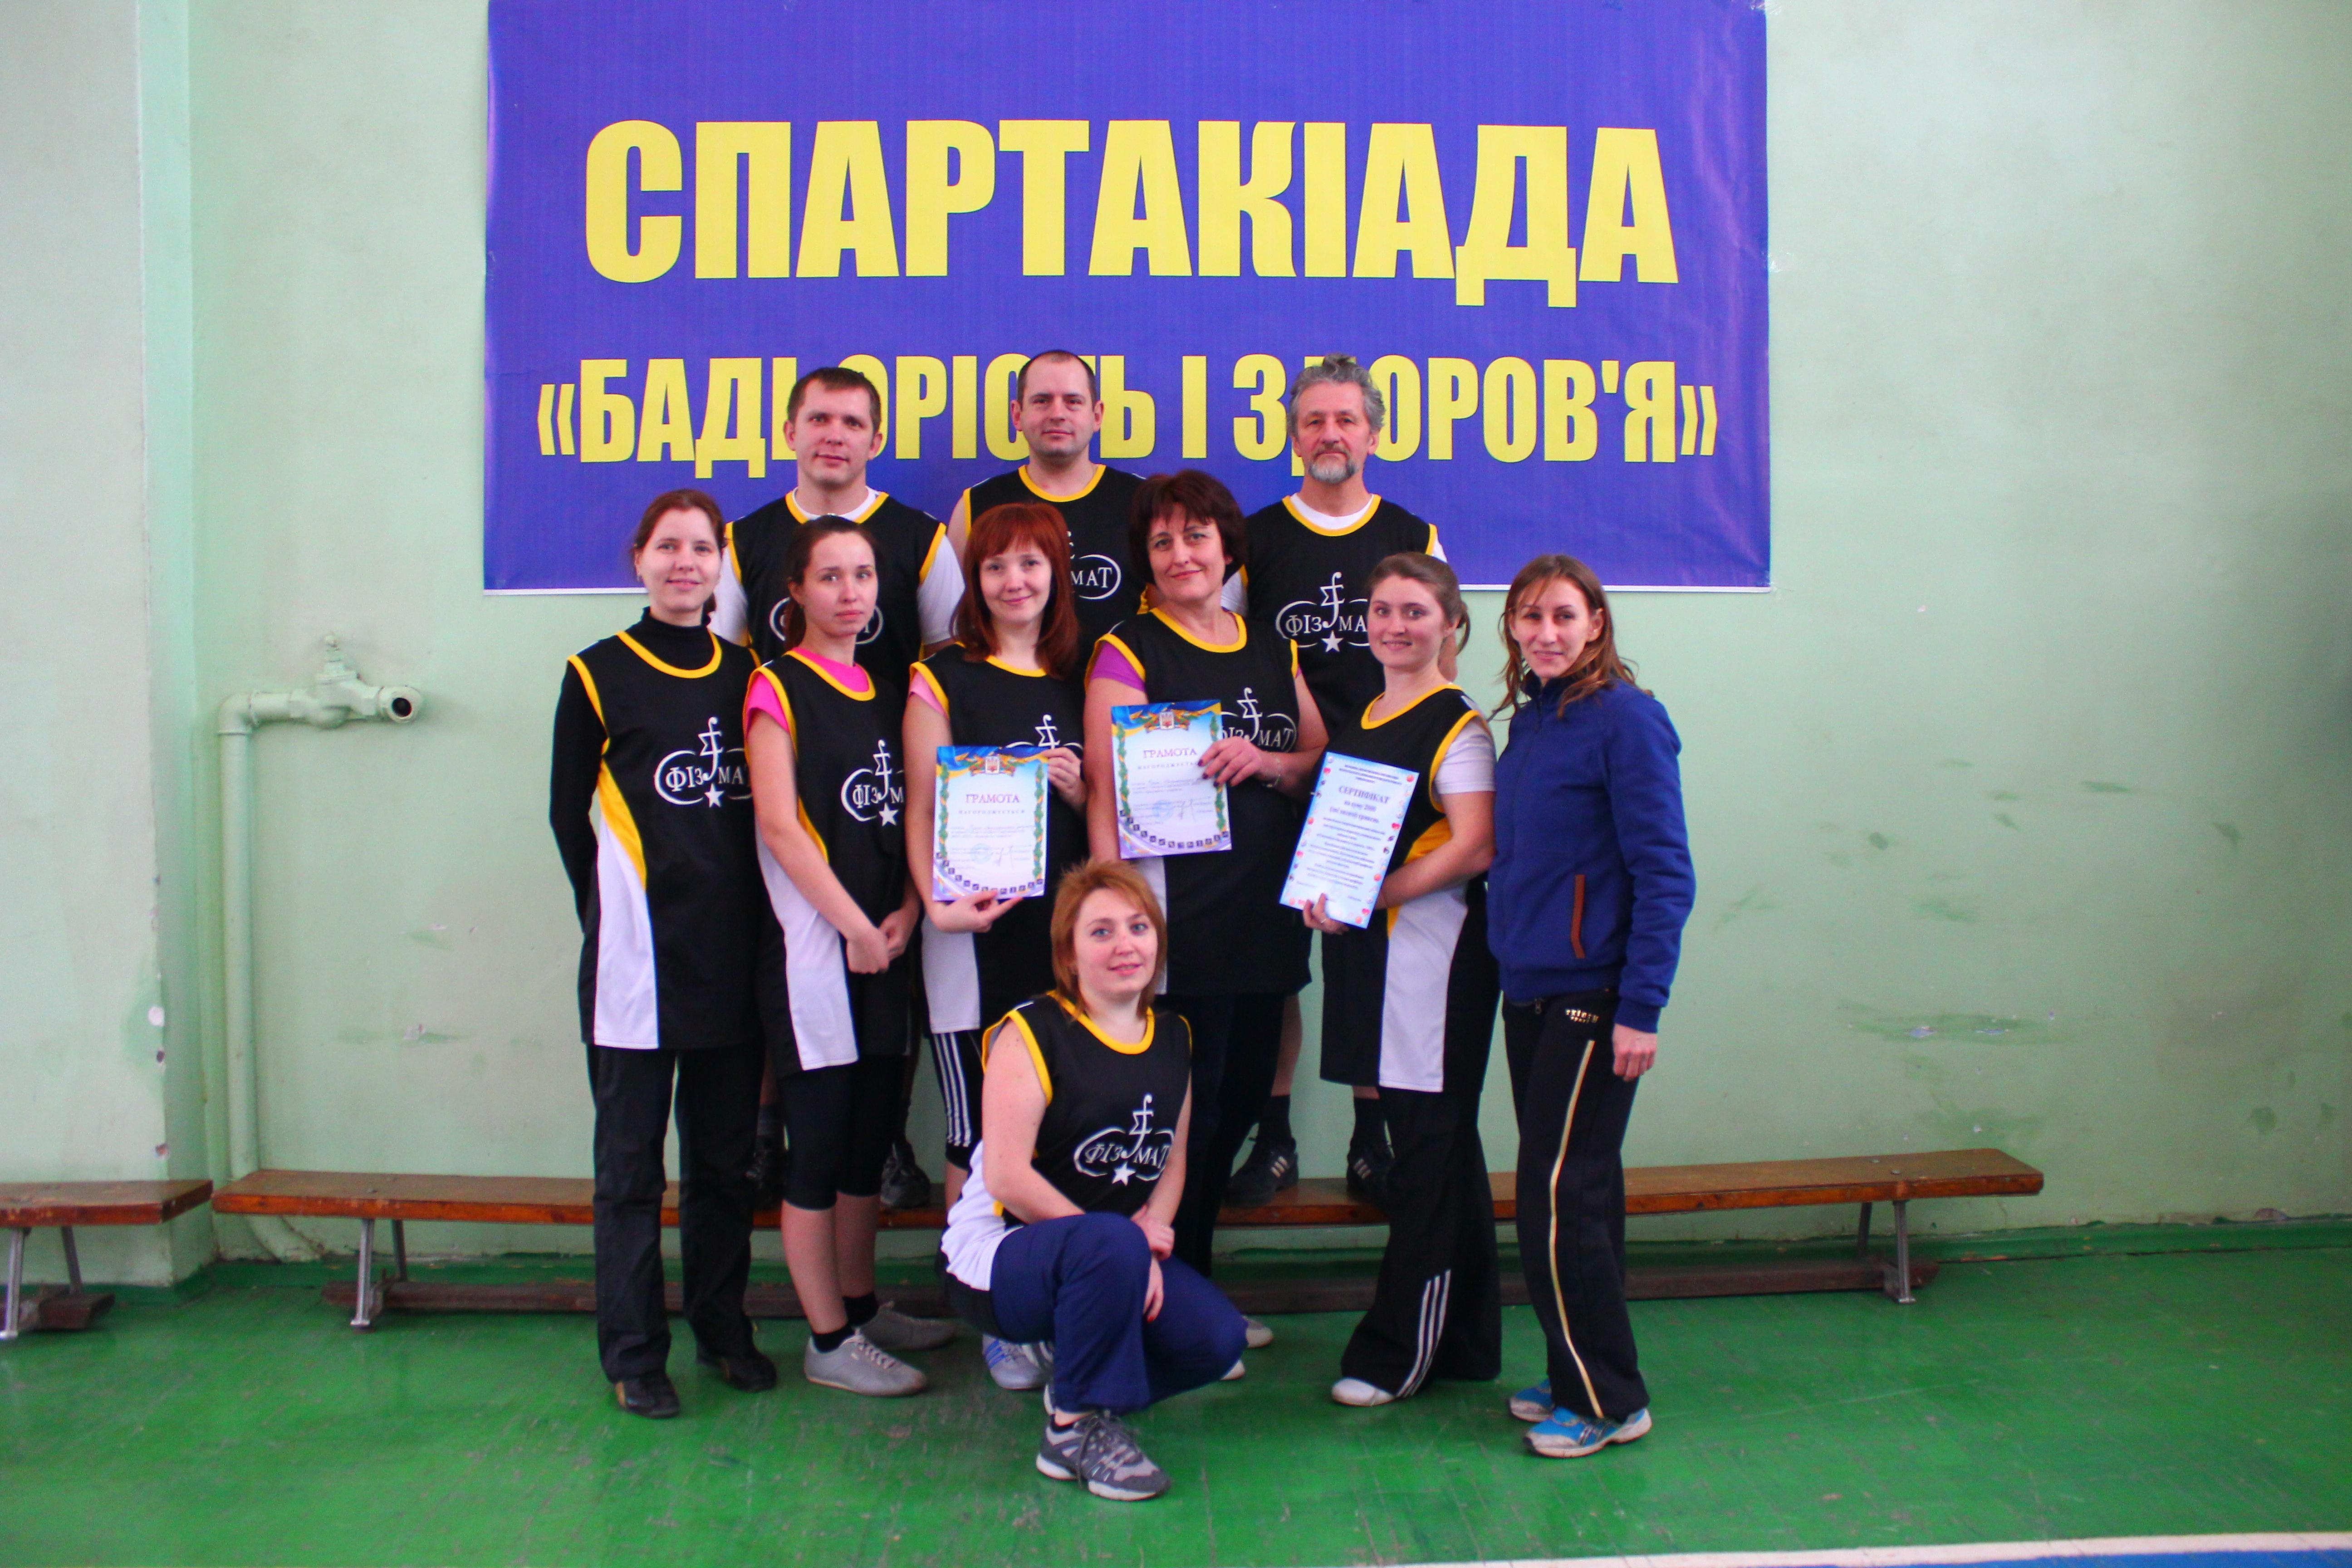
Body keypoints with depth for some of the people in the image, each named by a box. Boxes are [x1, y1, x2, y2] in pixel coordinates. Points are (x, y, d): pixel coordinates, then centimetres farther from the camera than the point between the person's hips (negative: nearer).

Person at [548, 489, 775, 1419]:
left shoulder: (745, 675, 9)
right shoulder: (598, 675, 0)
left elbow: (766, 809, 12)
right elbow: (568, 811, 4)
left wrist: (753, 921, 3)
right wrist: (615, 915, 1)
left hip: (733, 950, 3)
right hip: (638, 955, -3)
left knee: (724, 1152, 12)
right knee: (631, 1160, 3)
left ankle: (722, 1327, 25)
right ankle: (633, 1353, 13)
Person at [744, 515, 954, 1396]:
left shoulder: (883, 689, 14)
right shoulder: (779, 688, -5)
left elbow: (907, 815, 13)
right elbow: (779, 825, -13)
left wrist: (906, 911, -2)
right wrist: (854, 927, -14)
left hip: (884, 946, 7)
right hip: (812, 949, -6)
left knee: (869, 1141, 14)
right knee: (821, 1146, 0)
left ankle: (861, 1308, 28)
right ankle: (829, 1341, 10)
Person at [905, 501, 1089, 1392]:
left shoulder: (1080, 677, 14)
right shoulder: (944, 678, 2)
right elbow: (922, 808, -2)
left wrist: (1078, 791, -4)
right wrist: (939, 903, -17)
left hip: (1062, 924, 3)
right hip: (975, 928, -3)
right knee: (978, 1132, 1)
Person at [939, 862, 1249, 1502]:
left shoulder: (1174, 1039, 6)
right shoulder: (1032, 1033, -14)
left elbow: (1172, 1162, 9)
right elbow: (1007, 1177, -21)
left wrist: (1149, 1238, -11)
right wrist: (1122, 1240, -19)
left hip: (1096, 1258, 6)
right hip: (996, 1257, -6)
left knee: (1218, 1338, -17)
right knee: (1110, 1246, -38)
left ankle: (1077, 1393, 10)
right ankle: (1075, 1429, -16)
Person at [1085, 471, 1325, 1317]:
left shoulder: (1272, 651, 15)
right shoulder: (1127, 651, -2)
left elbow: (1328, 763, 16)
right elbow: (1106, 789, -9)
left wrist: (1266, 762, -6)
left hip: (1267, 915, 6)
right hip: (1178, 920, -6)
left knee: (1239, 1103, 13)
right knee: (1183, 1112, -3)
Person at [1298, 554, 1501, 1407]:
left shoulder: (1457, 725, -8)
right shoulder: (1357, 722, 17)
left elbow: (1474, 848, -17)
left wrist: (1370, 895, -20)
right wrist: (1321, 890, 3)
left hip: (1435, 947, -8)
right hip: (1369, 948, 8)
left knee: (1429, 1144, -1)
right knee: (1441, 1146, 14)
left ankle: (1398, 1352, 7)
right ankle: (1466, 1340, 24)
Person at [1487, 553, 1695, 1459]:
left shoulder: (1625, 719, -13)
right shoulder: (1529, 720, 10)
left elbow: (1663, 873, -15)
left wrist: (1641, 1008, -18)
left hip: (1592, 994, -8)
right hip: (1528, 989, 8)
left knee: (1560, 1197, -4)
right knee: (1575, 1191, 15)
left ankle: (1608, 1402, 10)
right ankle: (1579, 1381, 27)